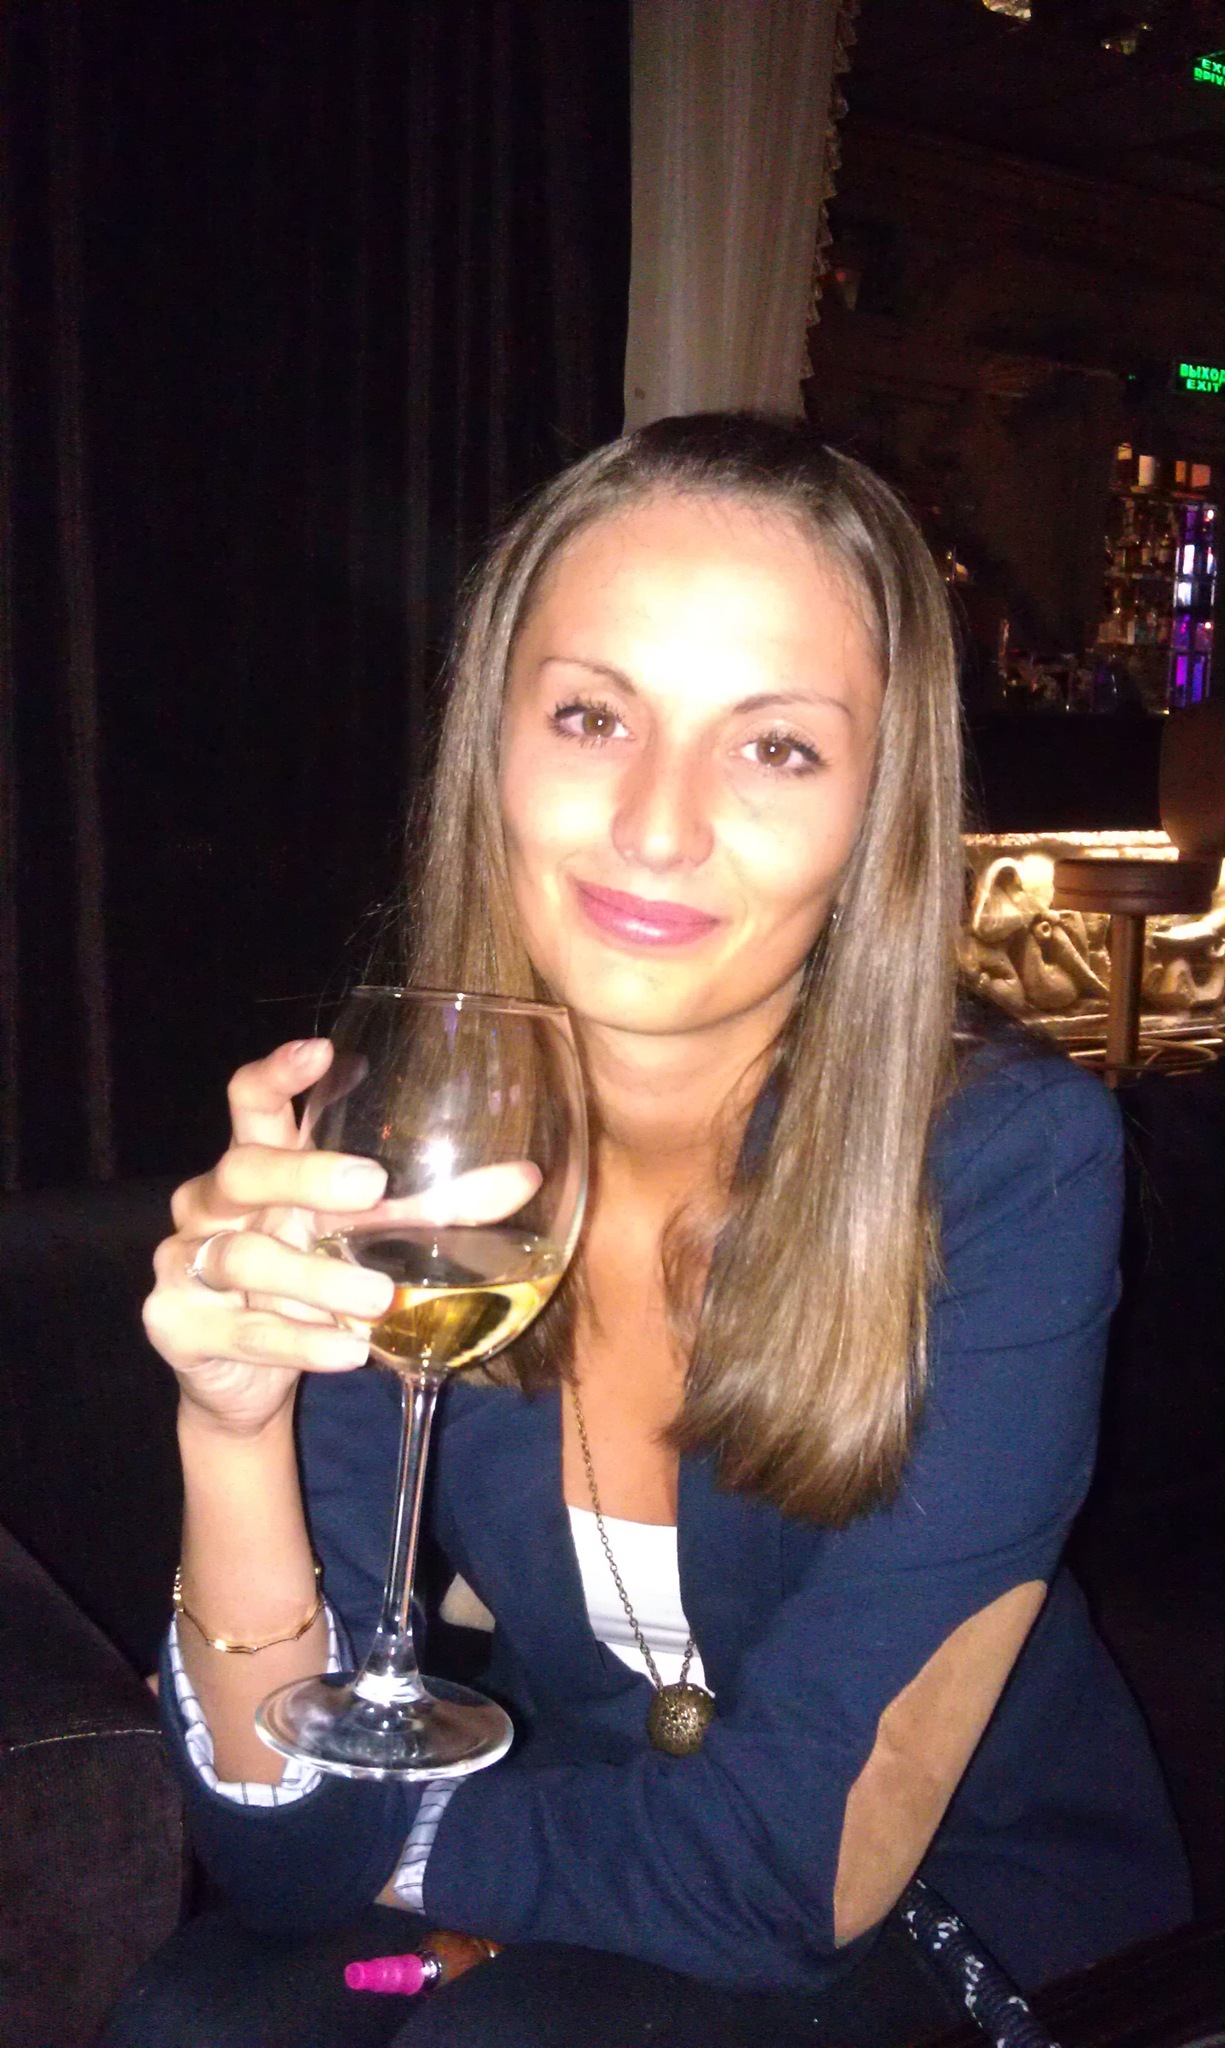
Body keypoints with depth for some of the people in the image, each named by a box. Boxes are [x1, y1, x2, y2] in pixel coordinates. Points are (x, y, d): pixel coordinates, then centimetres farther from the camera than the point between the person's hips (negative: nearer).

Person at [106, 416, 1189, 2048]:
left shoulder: (1010, 1163, -25)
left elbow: (804, 1864, -22)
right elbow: (297, 1860, -17)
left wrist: (392, 1837, -10)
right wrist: (232, 1424, -33)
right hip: (575, 1902, 3)